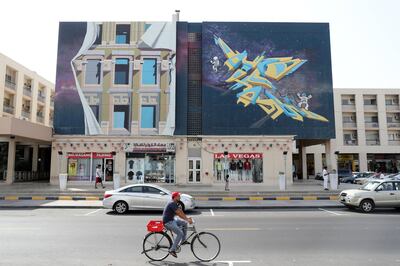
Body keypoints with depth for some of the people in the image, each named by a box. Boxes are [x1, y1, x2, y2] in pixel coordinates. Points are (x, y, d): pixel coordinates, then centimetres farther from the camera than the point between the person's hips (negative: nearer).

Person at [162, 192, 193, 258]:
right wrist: (187, 219, -23)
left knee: (184, 223, 7)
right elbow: (179, 213, -25)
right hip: (168, 222, -10)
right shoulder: (172, 204, -20)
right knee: (180, 233, -17)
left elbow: (180, 212, 11)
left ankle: (183, 241, 13)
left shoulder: (175, 204, 12)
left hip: (172, 220, 10)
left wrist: (187, 218, 1)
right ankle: (172, 250, -10)